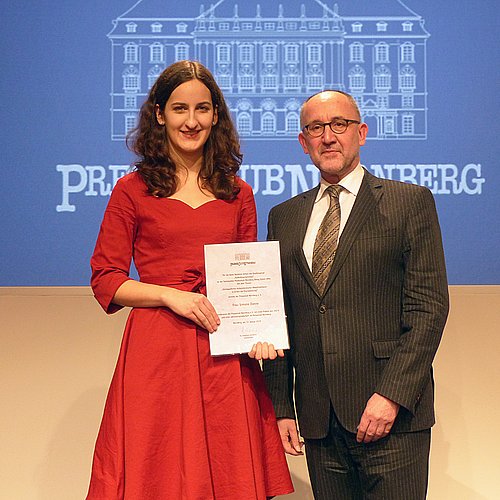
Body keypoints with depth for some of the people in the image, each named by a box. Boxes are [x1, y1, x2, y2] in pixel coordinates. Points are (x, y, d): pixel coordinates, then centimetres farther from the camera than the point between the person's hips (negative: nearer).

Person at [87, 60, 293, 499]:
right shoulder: (133, 190, 4)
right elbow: (105, 279, 3)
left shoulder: (238, 194, 12)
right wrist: (170, 294, -11)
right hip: (155, 351, -2)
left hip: (225, 354, 3)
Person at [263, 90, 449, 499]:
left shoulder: (411, 202, 1)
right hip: (318, 418, 4)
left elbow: (429, 305, -6)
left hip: (391, 411, -3)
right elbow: (279, 316, 12)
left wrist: (392, 394, -14)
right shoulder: (284, 217, 14)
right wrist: (280, 406, 6)